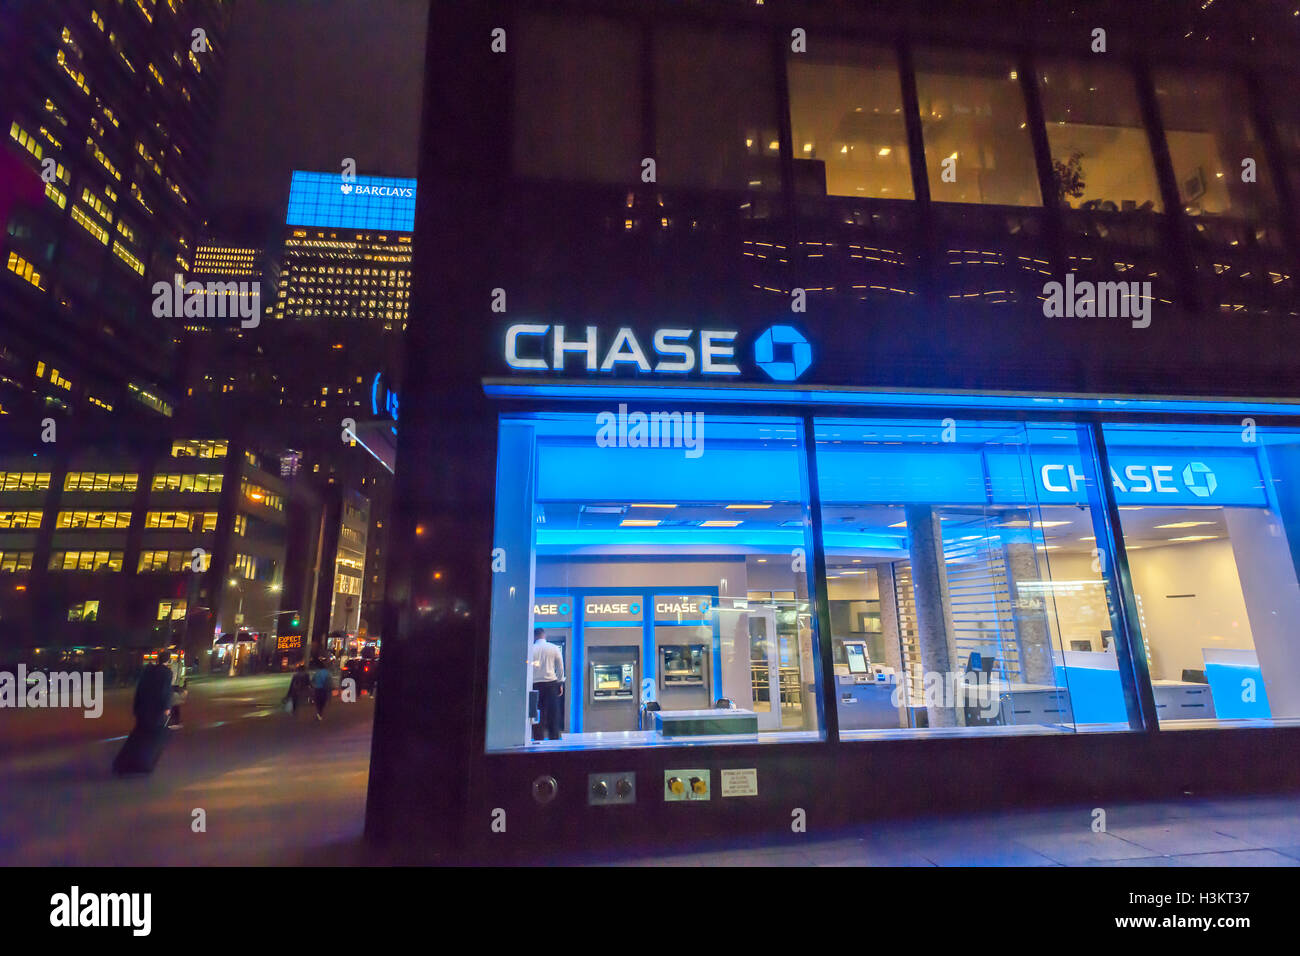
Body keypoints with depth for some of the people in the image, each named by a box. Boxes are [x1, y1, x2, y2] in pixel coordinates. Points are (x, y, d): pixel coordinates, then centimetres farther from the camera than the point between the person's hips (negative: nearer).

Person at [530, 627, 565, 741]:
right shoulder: (555, 648, 3)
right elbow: (560, 668, 6)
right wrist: (560, 684, 14)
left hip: (535, 684, 0)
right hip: (551, 683, 0)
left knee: (537, 713, 4)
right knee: (553, 713, 3)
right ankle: (554, 738, 0)